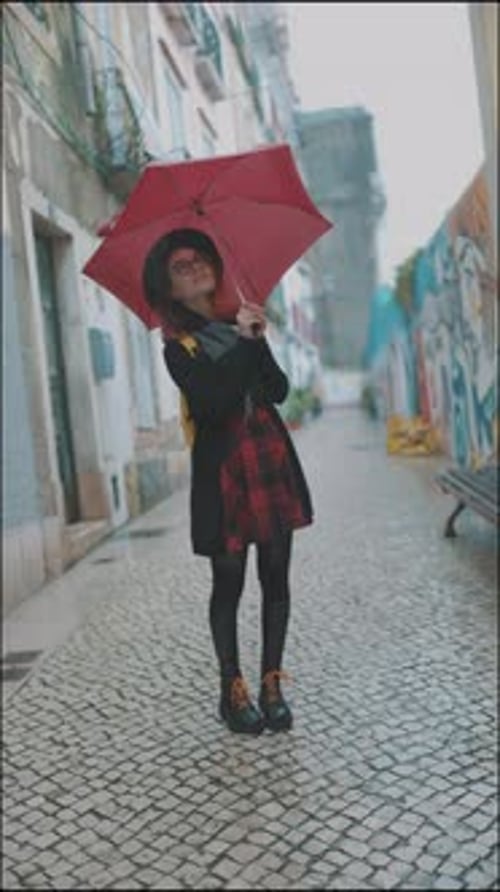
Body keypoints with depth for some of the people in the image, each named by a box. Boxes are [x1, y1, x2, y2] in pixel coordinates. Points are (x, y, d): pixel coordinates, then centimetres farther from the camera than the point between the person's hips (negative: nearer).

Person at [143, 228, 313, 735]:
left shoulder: (240, 322, 13)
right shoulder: (178, 346, -2)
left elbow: (279, 390, 5)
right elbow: (211, 403, -18)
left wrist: (260, 340, -9)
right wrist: (243, 343, -15)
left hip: (272, 462, 5)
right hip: (224, 471, -5)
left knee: (275, 578, 6)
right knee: (228, 583, 2)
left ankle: (271, 685, 17)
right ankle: (233, 691, 15)